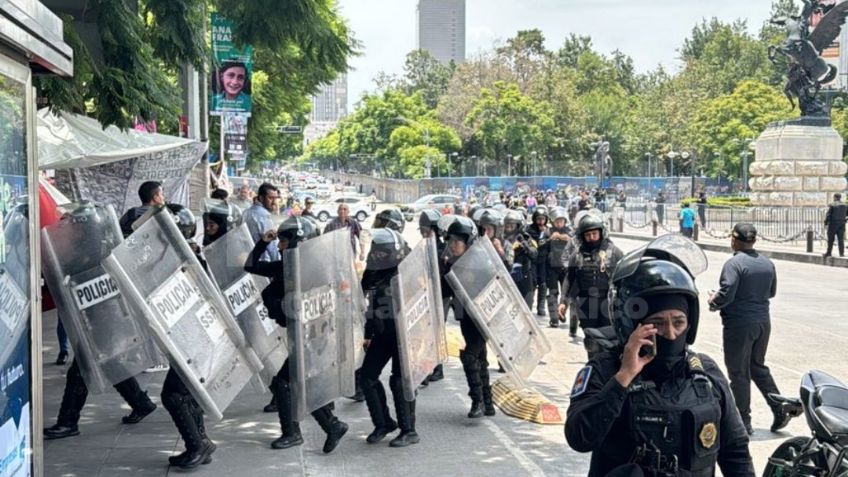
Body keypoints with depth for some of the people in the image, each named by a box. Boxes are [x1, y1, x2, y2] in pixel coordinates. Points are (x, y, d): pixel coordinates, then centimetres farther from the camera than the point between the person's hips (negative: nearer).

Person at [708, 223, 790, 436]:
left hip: (739, 324, -7)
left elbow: (726, 294, -23)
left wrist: (713, 302, -4)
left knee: (739, 373, 3)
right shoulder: (767, 263, 7)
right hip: (763, 322, 7)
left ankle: (743, 421, 9)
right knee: (758, 367, 22)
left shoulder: (734, 264, -17)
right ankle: (779, 411, 17)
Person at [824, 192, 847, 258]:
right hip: (842, 224, 4)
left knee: (830, 239, 4)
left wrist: (826, 222, -2)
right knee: (841, 239, 6)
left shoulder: (832, 206, -10)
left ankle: (829, 252, 7)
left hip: (833, 224, -4)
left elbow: (828, 215, -11)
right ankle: (841, 253, 3)